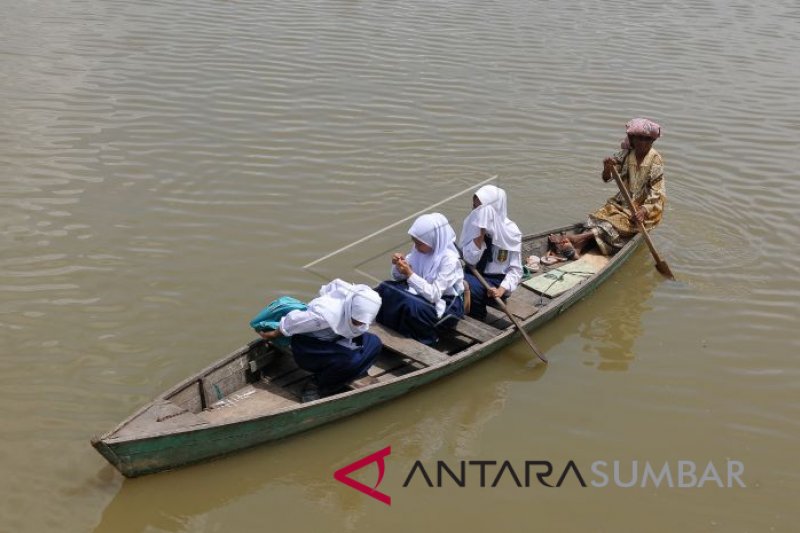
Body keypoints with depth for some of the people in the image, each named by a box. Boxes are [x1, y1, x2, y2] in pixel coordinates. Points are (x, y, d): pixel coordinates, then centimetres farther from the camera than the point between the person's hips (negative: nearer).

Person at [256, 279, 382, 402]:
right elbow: (292, 320, -23)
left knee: (374, 343, -9)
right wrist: (274, 334, -5)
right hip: (307, 346, -8)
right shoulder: (327, 313, -38)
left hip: (332, 339, 8)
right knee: (352, 360, -31)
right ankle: (316, 386, -5)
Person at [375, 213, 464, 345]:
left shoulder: (449, 259, -24)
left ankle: (419, 339, -7)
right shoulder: (420, 249, -4)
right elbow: (399, 277, 5)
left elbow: (433, 295, -29)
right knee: (384, 288, -12)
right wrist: (398, 265, -17)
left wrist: (410, 274, -32)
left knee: (411, 305, -35)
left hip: (444, 305, -7)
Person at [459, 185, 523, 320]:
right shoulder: (473, 223, -5)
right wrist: (480, 234, -21)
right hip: (474, 274, 3)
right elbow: (469, 260, -10)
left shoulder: (511, 232, -12)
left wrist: (501, 289, -26)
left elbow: (516, 269, -9)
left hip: (496, 280, -3)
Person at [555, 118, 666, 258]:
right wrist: (607, 168, -34)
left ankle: (582, 237, -46)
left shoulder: (656, 161, -10)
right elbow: (607, 178, -9)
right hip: (623, 201, 4)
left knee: (618, 222, -29)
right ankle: (579, 246, -45)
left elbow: (657, 193, -14)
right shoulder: (626, 154, 1)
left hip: (646, 206, -4)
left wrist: (644, 210, -31)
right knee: (600, 216, -22)